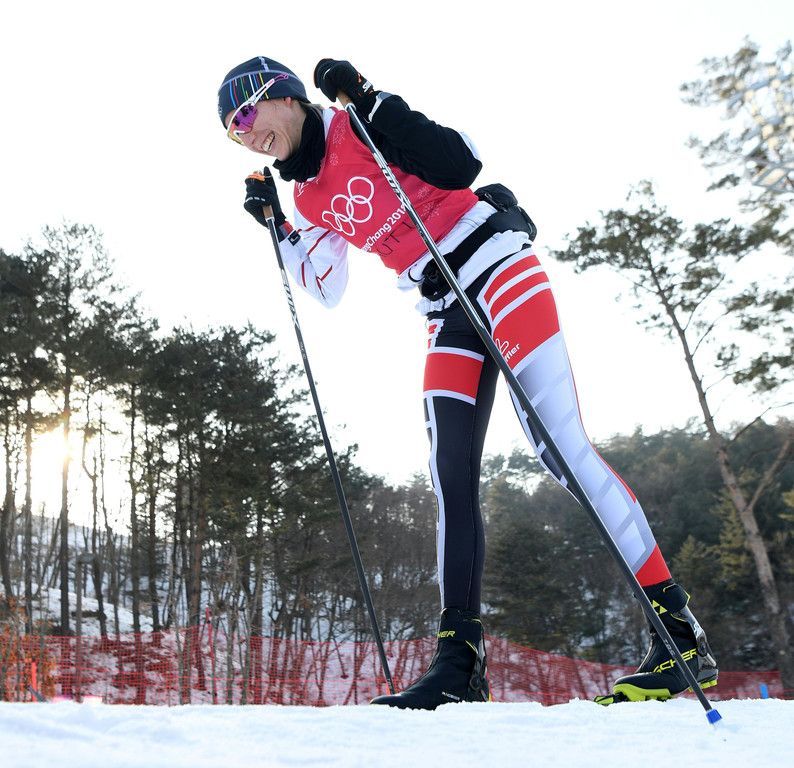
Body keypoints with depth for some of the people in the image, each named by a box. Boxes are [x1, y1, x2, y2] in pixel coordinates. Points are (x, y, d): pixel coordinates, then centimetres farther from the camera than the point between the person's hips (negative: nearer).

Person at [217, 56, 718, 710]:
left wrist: (370, 101, -19)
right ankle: (462, 664, 2)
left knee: (559, 444, -18)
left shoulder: (358, 128, -5)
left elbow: (460, 164, -16)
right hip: (449, 313, 8)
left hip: (493, 261, -8)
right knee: (453, 481, -1)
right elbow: (325, 290, 22)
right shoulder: (310, 197, 16)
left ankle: (681, 634, -13)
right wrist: (276, 226, 14)